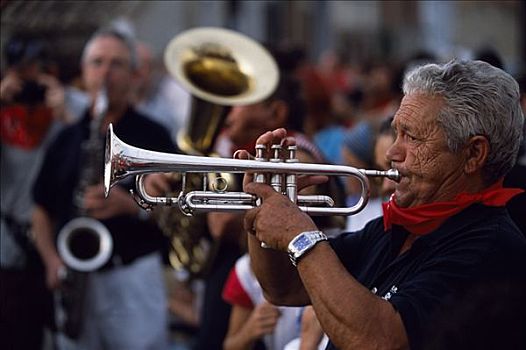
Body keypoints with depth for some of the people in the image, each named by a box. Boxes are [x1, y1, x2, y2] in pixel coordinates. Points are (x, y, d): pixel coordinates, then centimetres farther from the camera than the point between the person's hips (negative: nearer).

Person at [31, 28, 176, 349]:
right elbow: (43, 210, 16)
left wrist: (130, 204, -18)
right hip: (76, 283, 4)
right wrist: (51, 259, 0)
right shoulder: (66, 140, 13)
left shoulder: (152, 136, 3)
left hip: (135, 278, -4)